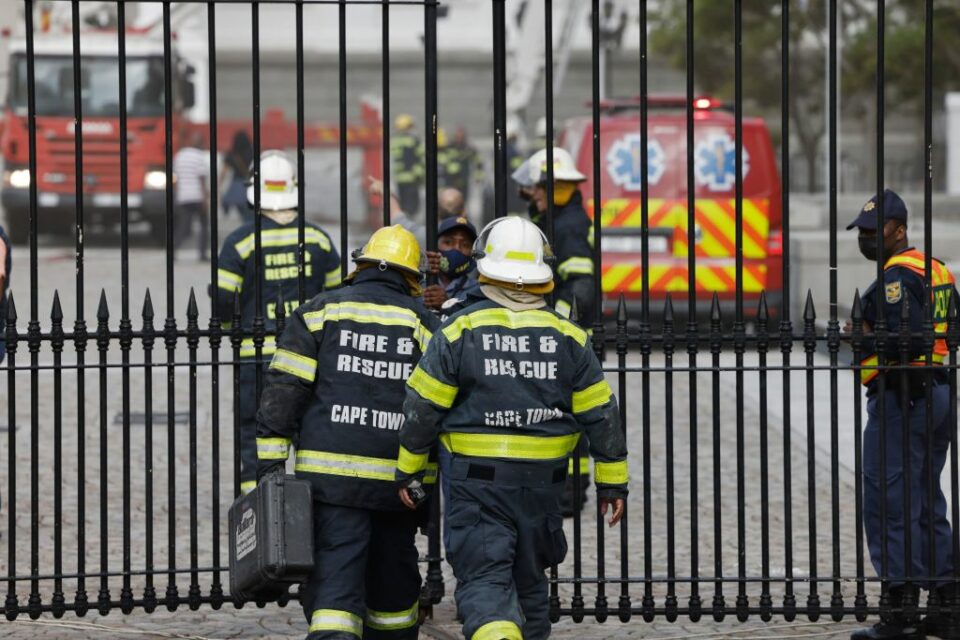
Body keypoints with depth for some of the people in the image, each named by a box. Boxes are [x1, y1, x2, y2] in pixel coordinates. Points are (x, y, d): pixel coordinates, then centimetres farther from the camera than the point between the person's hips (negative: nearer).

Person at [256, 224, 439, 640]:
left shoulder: (320, 312, 4)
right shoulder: (424, 324, 7)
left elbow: (283, 391, -3)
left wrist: (271, 459, -2)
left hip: (330, 470, -2)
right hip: (398, 478, 2)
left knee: (334, 579, -7)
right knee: (392, 580, 19)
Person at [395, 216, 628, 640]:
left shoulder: (461, 332, -6)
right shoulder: (567, 338, 1)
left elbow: (422, 408, -5)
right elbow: (600, 414, 4)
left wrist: (409, 471, 7)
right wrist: (612, 482, 12)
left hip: (477, 482, -3)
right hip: (542, 486, 3)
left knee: (483, 581, -7)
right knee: (529, 581, 19)